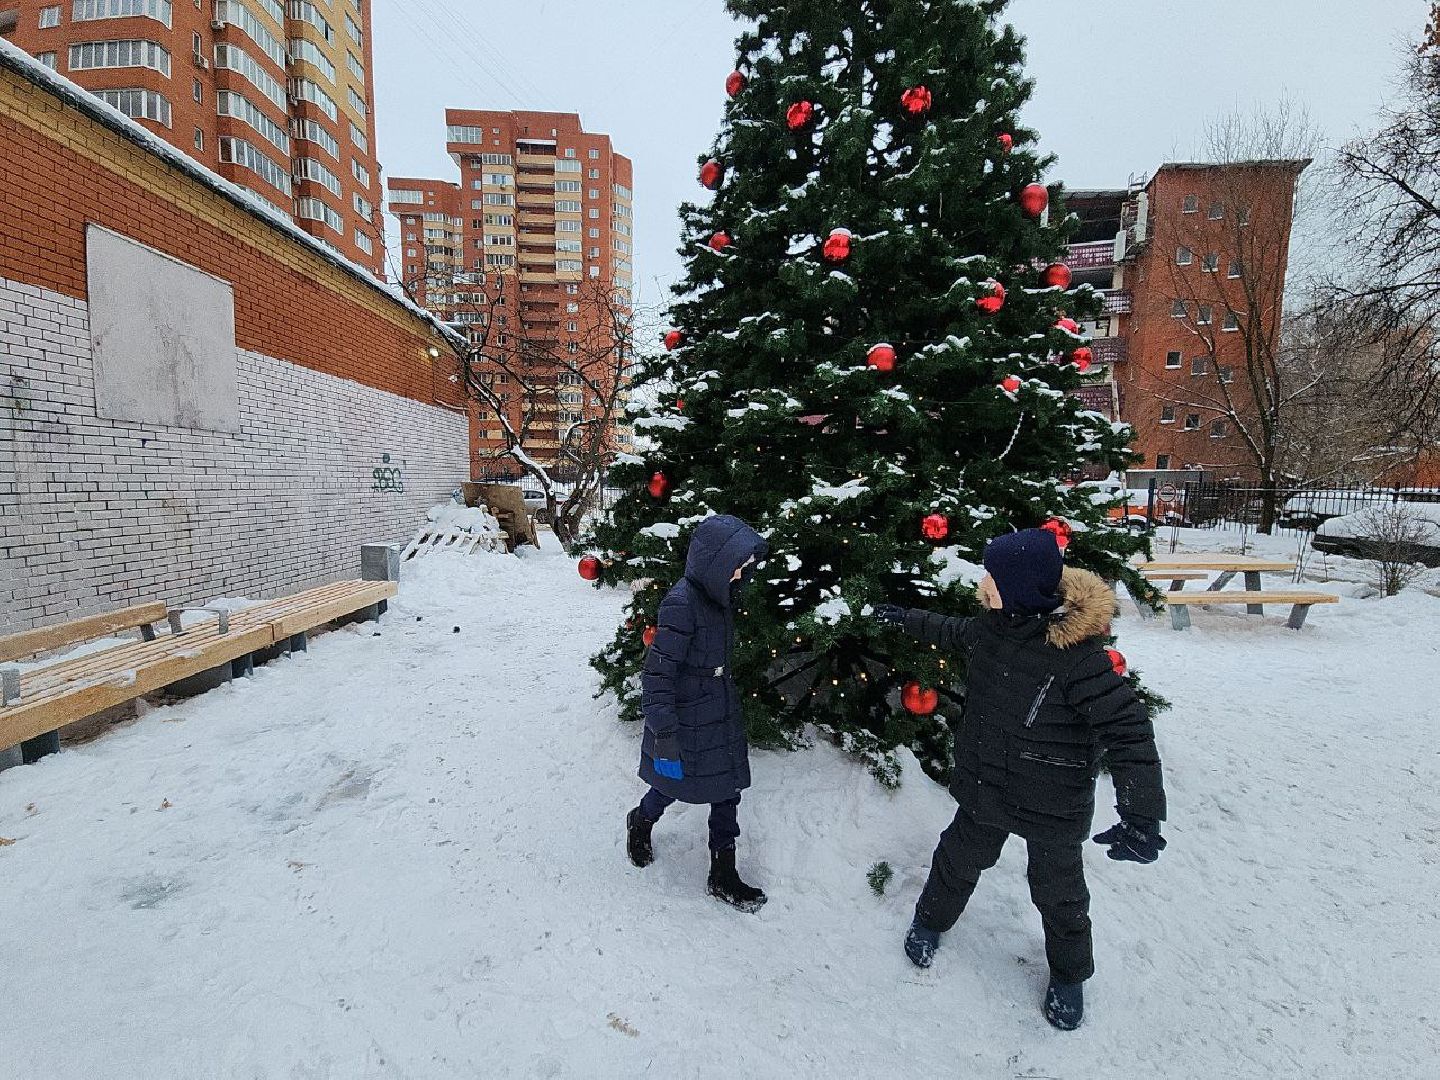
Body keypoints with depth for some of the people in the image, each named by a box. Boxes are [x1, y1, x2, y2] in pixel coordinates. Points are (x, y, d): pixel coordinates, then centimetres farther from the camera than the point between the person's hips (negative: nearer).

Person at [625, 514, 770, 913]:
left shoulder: (718, 596, 0)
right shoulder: (681, 604, -26)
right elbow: (658, 674, -26)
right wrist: (664, 734, -26)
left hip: (721, 713, 7)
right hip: (686, 717, -7)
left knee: (728, 789, 12)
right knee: (674, 783, 15)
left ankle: (723, 874, 29)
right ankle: (641, 822, 49)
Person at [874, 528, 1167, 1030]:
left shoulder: (1077, 655, -30)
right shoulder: (992, 628, -9)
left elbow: (1128, 731, -28)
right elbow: (952, 632, 14)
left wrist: (1141, 816, -33)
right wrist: (906, 618, 25)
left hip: (1054, 806, -5)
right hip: (986, 787, 5)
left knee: (1059, 893, 18)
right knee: (958, 860, 23)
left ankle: (1069, 975, 47)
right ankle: (930, 920, 51)